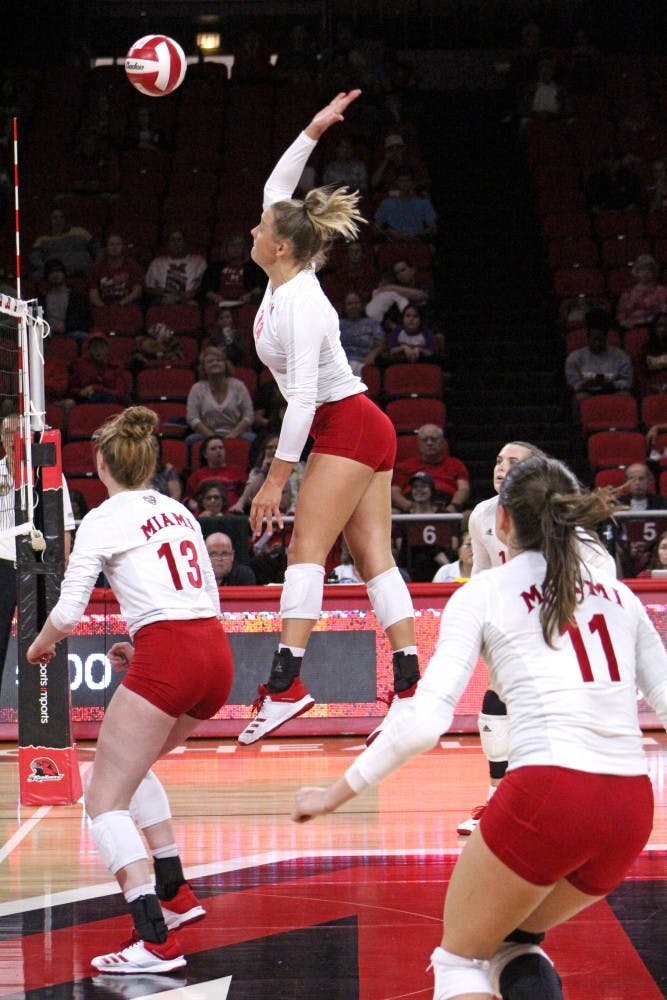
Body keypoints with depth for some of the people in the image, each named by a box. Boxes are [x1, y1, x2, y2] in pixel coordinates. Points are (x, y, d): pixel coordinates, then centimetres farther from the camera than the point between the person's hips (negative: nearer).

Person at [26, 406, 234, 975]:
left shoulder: (104, 521, -1)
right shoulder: (179, 512, 19)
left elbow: (68, 612, -4)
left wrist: (40, 646, 17)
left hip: (166, 659, -8)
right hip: (217, 656, 8)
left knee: (105, 798, -3)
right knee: (131, 763, 29)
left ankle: (156, 939, -18)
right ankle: (175, 894, 27)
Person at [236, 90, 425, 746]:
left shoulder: (301, 306, -20)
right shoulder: (284, 278, 5)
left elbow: (303, 399, -23)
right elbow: (278, 189, 19)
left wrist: (275, 479, -22)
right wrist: (313, 132, 11)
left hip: (347, 428, -9)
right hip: (360, 429, 9)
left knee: (306, 548, -13)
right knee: (372, 557, 3)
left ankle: (286, 682, -19)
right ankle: (409, 685, -2)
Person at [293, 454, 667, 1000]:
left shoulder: (484, 593, 3)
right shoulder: (619, 595, 16)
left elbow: (424, 723, -5)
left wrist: (337, 792, 5)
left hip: (546, 794, -5)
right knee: (513, 941, 28)